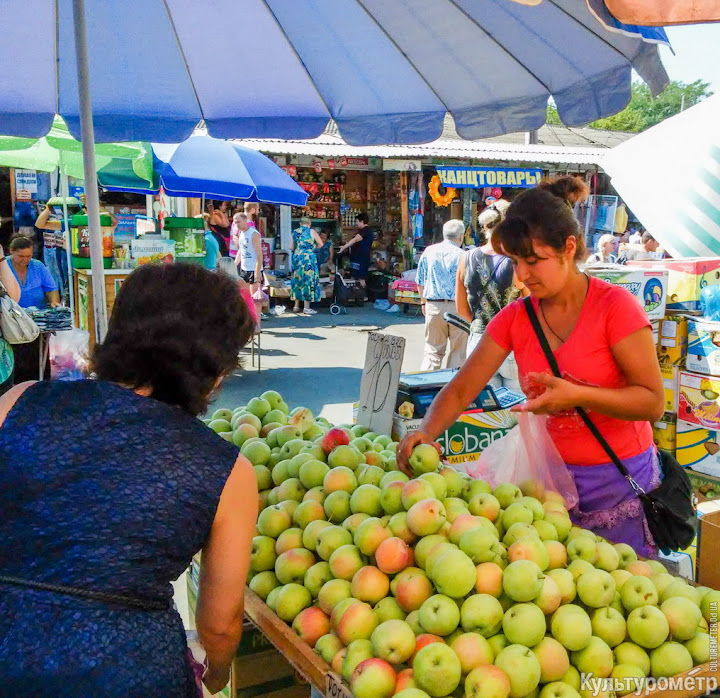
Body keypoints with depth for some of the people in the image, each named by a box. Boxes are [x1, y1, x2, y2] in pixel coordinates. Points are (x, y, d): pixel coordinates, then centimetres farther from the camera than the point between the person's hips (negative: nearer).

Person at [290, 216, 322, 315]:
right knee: (308, 280, -1)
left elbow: (291, 247, 8)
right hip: (309, 258, -5)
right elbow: (320, 244, 3)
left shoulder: (295, 232, 8)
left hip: (297, 258, 5)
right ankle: (306, 307, -2)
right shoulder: (311, 231, -3)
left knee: (297, 281, 14)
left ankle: (296, 306, 17)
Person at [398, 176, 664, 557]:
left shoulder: (614, 305, -14)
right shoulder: (514, 318, -2)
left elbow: (653, 402, -16)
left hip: (619, 484, -3)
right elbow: (461, 389, -4)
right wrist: (427, 432, -23)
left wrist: (577, 395, -31)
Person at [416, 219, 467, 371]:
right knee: (458, 350, 9)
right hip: (457, 306, -2)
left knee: (433, 350, 7)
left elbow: (420, 283, 10)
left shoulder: (429, 252, 4)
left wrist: (424, 302, 22)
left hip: (434, 306, 3)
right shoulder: (462, 255, -6)